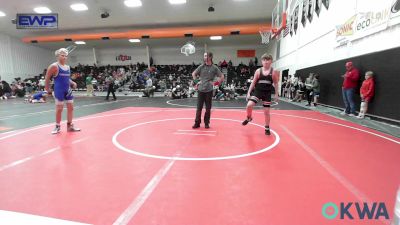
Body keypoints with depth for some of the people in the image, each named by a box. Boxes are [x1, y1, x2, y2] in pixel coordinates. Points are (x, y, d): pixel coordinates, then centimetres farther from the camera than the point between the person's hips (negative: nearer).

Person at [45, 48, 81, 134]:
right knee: (59, 109, 0)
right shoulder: (54, 66, -9)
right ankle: (57, 126, 15)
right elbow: (47, 78, -5)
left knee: (70, 107, 7)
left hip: (68, 89, 7)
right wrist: (47, 89, -3)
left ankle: (70, 125, 18)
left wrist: (72, 83, 4)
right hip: (59, 90, -6)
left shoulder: (68, 67, 12)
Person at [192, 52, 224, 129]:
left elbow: (222, 77, 5)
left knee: (208, 108, 6)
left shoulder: (214, 68, 0)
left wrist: (216, 83, -2)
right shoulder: (201, 66, 5)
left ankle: (206, 123, 19)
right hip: (200, 90, 1)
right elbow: (193, 73, 16)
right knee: (199, 108, 3)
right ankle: (197, 123, 13)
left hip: (209, 90, -1)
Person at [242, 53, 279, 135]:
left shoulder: (274, 72, -2)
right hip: (258, 91, 0)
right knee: (249, 105, -20)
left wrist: (276, 94, 4)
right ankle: (249, 118, 11)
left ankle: (267, 128, 23)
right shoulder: (258, 71, -1)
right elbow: (253, 83, 4)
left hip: (267, 93, 0)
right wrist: (249, 92, -1)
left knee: (266, 111, 4)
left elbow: (276, 84, 6)